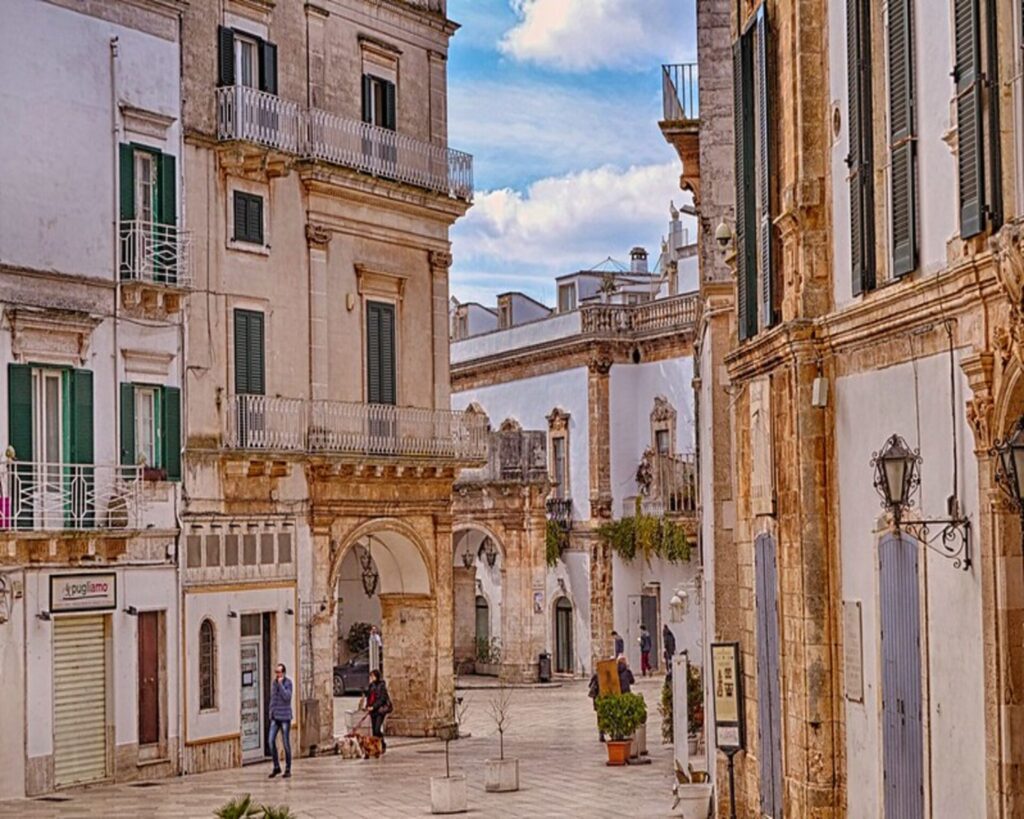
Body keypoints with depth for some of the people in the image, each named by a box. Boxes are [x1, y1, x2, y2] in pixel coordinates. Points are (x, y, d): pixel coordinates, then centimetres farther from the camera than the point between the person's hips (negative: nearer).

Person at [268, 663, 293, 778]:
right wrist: (271, 714, 15)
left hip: (285, 717, -5)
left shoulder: (288, 683, -8)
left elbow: (287, 697, -20)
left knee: (286, 743, 0)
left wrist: (280, 684, -19)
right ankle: (276, 767, 6)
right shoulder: (274, 683, 8)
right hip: (275, 717, 5)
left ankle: (288, 769, 9)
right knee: (271, 741, -5)